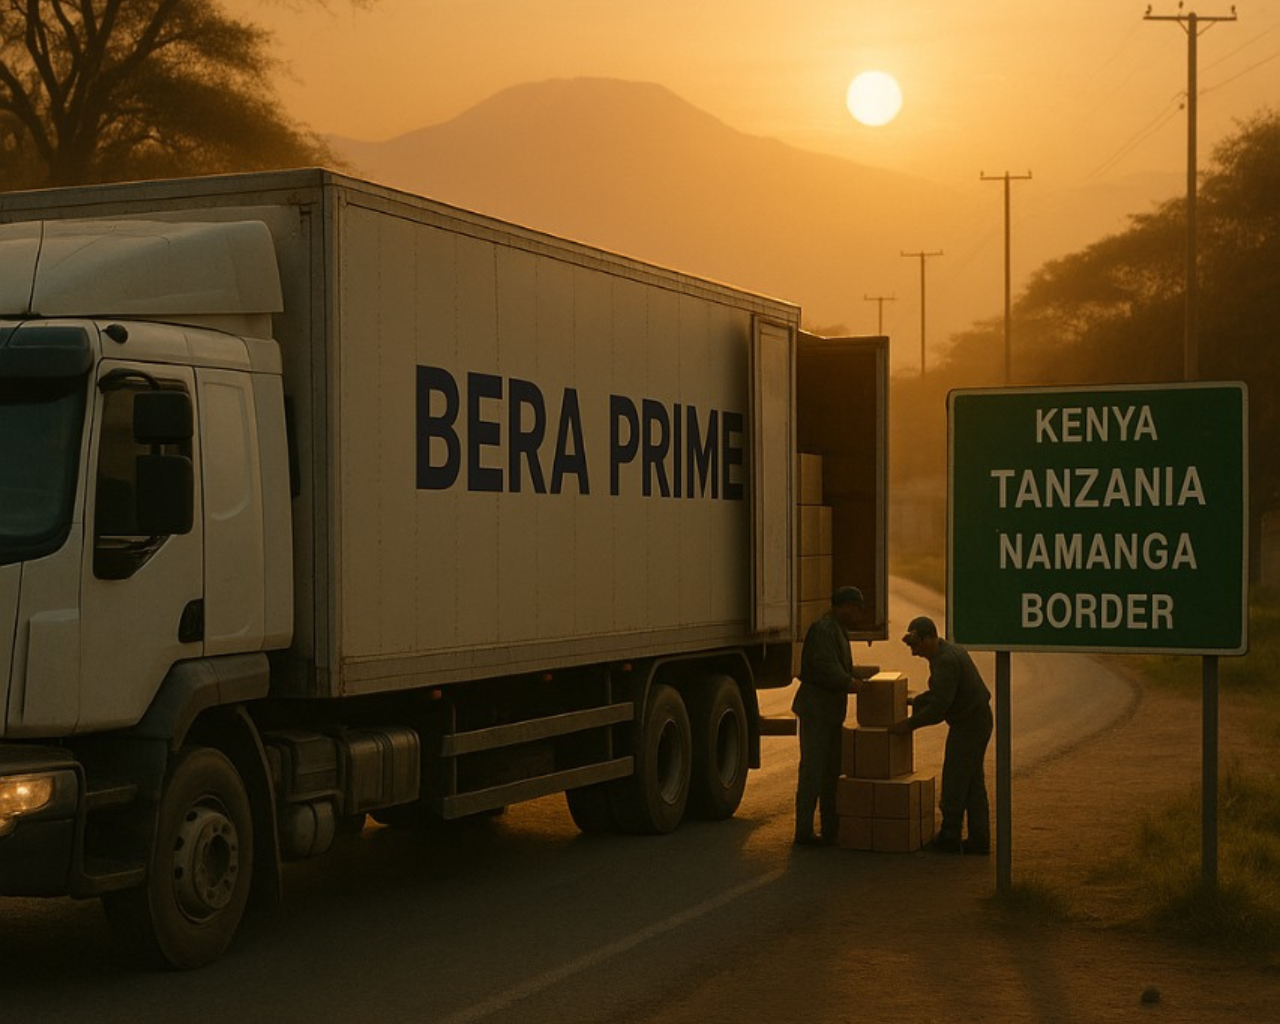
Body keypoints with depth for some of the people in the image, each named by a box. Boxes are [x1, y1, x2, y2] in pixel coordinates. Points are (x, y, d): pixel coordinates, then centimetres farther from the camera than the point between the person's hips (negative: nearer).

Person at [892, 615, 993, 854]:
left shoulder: (946, 660, -22)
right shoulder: (950, 651, 11)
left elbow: (939, 707, -24)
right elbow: (939, 693, 23)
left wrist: (910, 724, -15)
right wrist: (912, 703, 16)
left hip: (968, 725, -10)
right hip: (978, 721, 10)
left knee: (954, 781, -2)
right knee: (973, 782, 12)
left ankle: (950, 838, 6)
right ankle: (979, 840, 14)